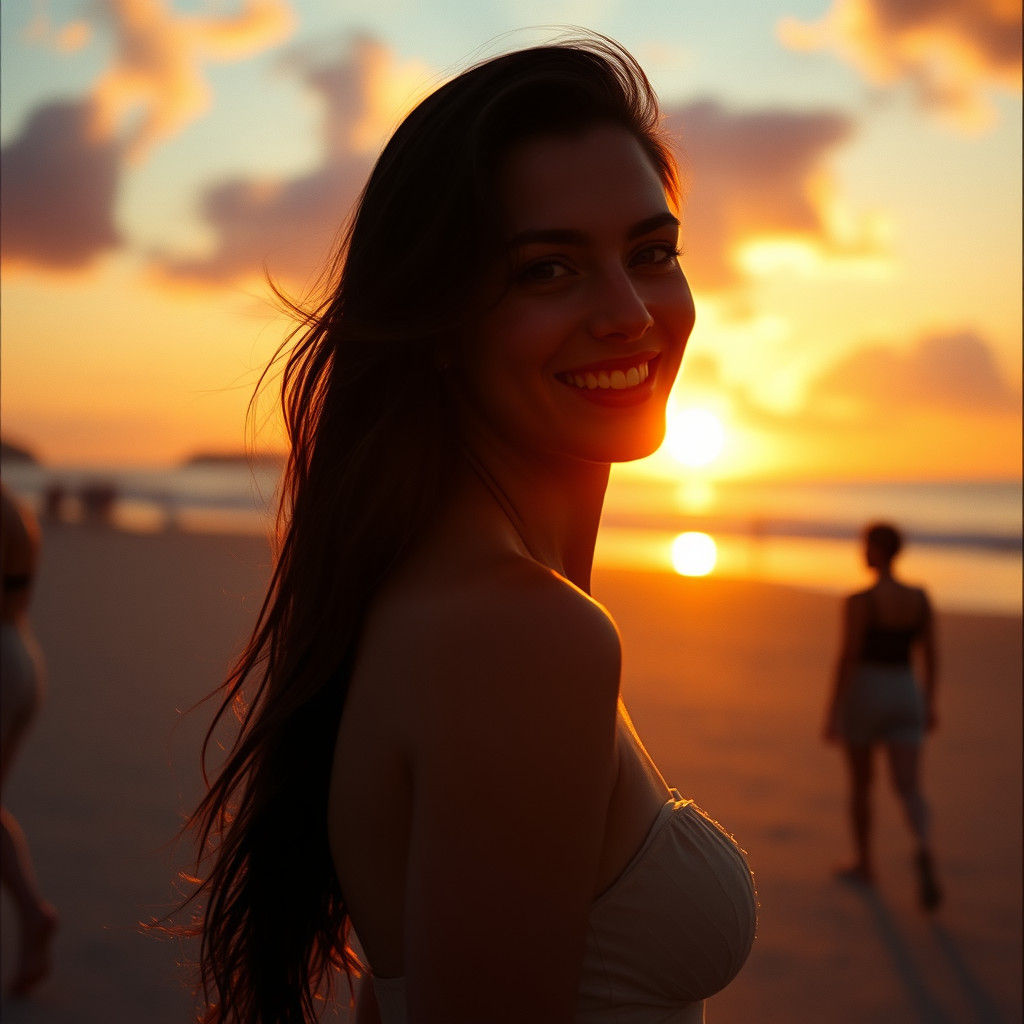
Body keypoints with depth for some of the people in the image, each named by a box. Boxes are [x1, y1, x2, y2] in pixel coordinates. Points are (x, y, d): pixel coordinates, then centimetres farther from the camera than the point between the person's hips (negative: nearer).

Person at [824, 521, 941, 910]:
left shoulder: (860, 601, -15)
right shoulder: (920, 598, 2)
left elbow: (848, 658, -16)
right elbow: (929, 655, 8)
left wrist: (833, 713, -12)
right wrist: (929, 703, 19)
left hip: (864, 694, -4)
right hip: (905, 695, 4)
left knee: (860, 781, 15)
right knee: (908, 787, 0)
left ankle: (864, 864, 27)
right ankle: (925, 851, -28)